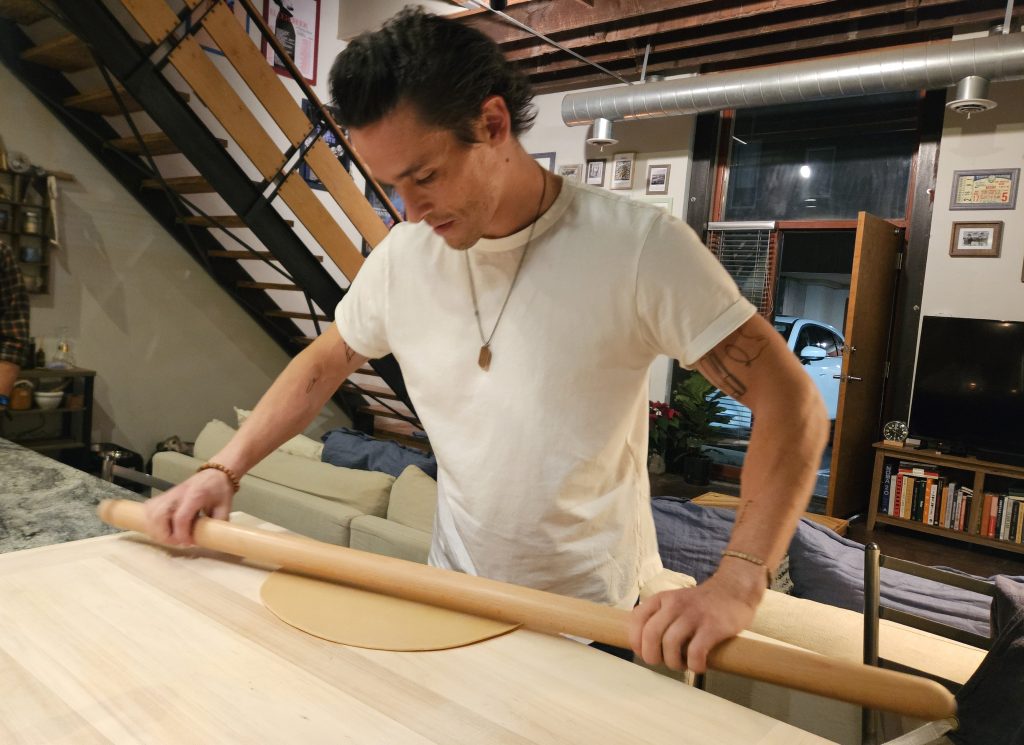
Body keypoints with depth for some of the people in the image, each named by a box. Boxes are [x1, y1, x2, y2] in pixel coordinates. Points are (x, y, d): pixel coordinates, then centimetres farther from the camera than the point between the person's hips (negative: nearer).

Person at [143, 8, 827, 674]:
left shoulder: (637, 246, -21)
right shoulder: (403, 255, -6)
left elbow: (792, 403, -22)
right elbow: (325, 364, 9)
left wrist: (735, 584, -34)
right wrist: (223, 470, -2)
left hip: (602, 620, -3)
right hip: (456, 600, 4)